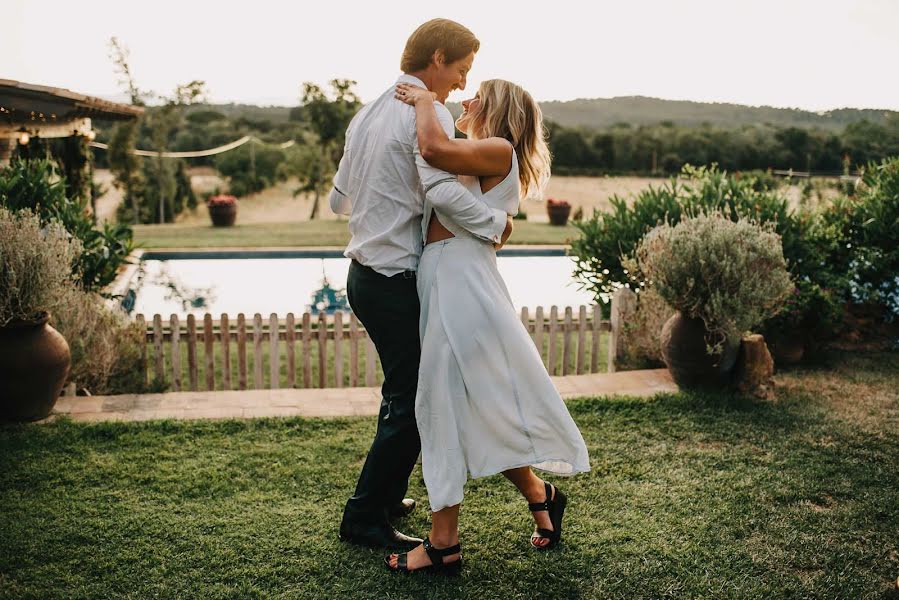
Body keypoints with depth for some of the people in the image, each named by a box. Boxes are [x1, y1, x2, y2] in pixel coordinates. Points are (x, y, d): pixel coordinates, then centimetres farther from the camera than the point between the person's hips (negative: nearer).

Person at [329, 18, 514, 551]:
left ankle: (386, 494, 36)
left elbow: (339, 198, 20)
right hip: (396, 282, -10)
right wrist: (496, 222, -20)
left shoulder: (369, 113, 15)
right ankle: (365, 519, 10)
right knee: (411, 402, 1)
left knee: (404, 391, 23)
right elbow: (441, 188, -32)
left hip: (365, 272, 10)